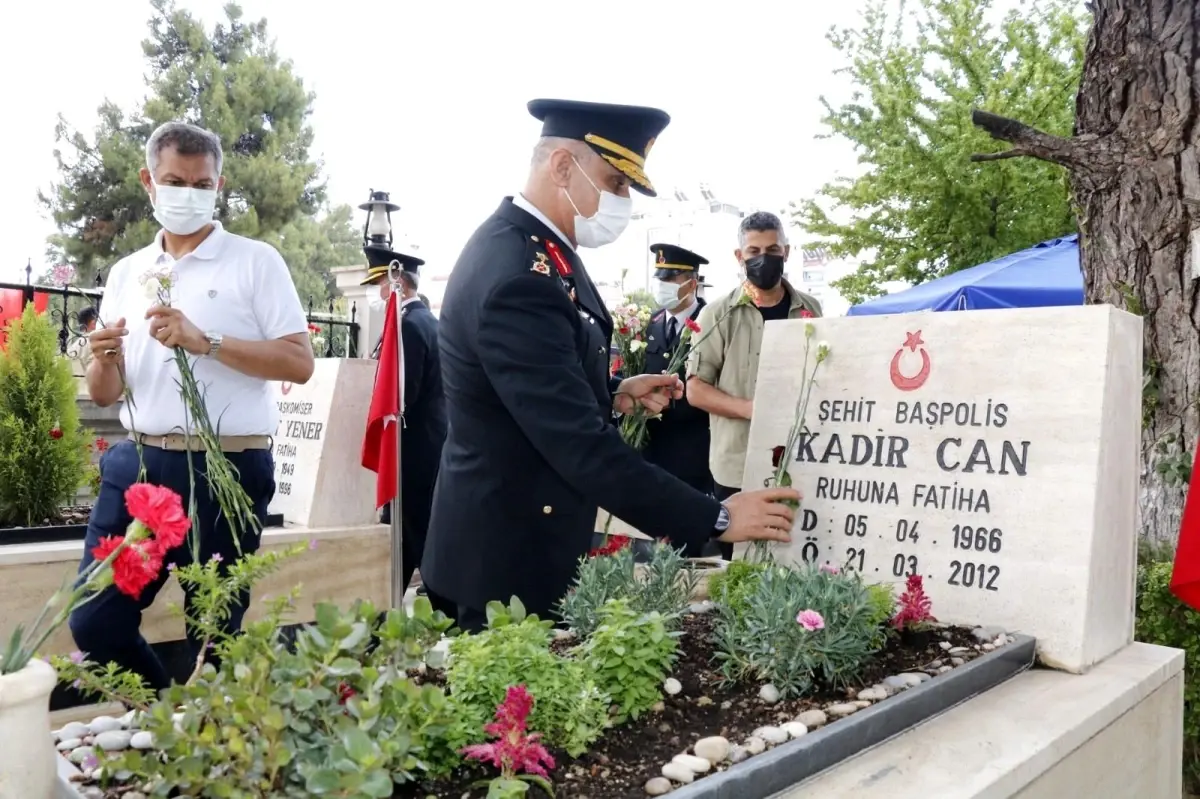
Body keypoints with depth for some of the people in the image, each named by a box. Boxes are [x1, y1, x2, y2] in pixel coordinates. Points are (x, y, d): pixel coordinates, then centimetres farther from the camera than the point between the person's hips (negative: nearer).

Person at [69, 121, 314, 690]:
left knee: (215, 634, 6)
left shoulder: (255, 261, -1)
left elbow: (299, 363, -10)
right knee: (94, 622, 6)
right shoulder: (125, 274, 13)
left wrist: (206, 341, -19)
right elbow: (103, 394, 14)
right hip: (139, 465, 5)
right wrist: (103, 359, -9)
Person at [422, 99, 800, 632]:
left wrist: (616, 391, 1)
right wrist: (716, 519, -25)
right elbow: (581, 444, -30)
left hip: (530, 532, 10)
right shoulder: (516, 277, -28)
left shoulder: (531, 242, 3)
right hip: (509, 550, -10)